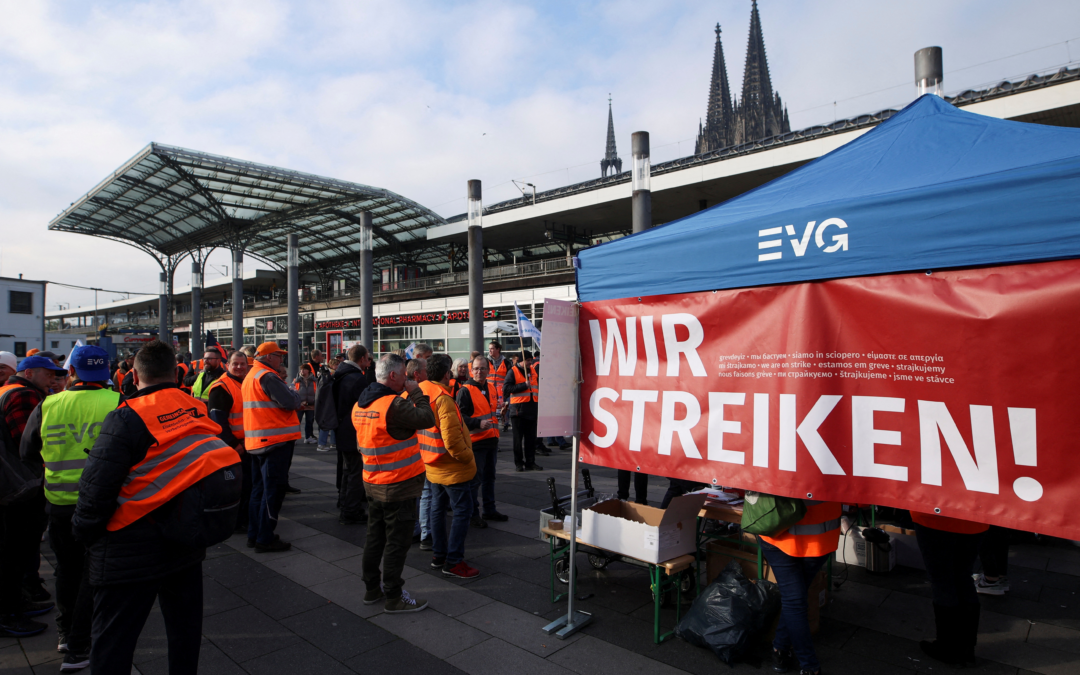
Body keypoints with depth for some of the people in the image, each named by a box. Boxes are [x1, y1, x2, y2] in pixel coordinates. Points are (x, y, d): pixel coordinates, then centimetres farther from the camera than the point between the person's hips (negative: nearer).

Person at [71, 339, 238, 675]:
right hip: (187, 544, 6)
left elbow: (96, 487, -19)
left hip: (131, 554, -5)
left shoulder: (126, 418, -19)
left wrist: (84, 532, -1)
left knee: (112, 644, 11)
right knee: (185, 628, 22)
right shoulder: (201, 411, -3)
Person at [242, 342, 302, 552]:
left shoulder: (250, 377, 15)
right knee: (273, 490, -2)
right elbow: (290, 402, -21)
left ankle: (254, 534, 26)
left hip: (256, 441, 10)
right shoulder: (268, 377, -16)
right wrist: (294, 394, 0)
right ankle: (265, 539, 3)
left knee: (259, 488, 17)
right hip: (275, 441, -10)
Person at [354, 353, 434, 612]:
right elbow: (426, 419, -23)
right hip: (399, 485, -9)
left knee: (375, 537, 20)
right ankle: (393, 597, 14)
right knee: (397, 542, 3)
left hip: (372, 482, 9)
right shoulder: (393, 404, -23)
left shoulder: (360, 405, 5)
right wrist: (416, 392, -11)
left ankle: (372, 588, 32)